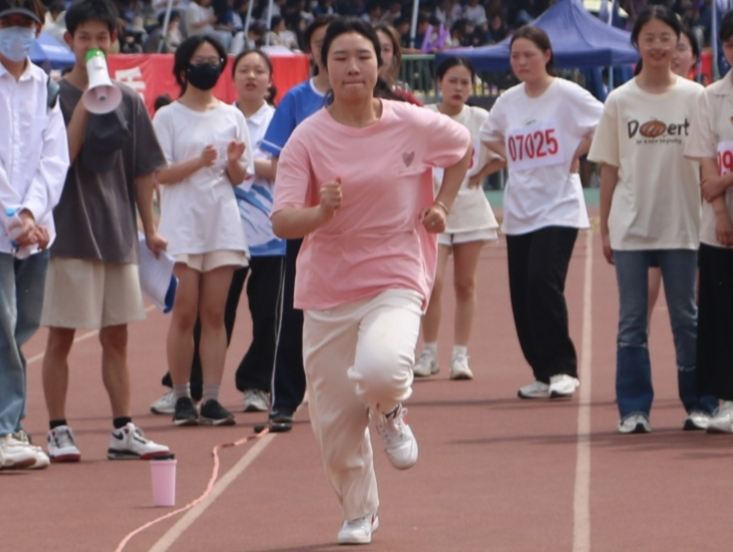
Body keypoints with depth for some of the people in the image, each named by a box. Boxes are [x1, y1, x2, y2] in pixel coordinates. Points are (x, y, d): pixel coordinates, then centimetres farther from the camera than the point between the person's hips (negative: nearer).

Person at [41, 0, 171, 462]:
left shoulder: (128, 100, 7)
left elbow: (143, 171, 10)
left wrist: (150, 230, 6)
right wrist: (86, 100, -19)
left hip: (119, 233, 4)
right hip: (70, 231, -4)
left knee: (117, 337, 9)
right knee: (61, 336, 0)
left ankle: (124, 431, 12)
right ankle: (59, 432, 5)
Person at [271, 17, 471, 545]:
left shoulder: (414, 125, -4)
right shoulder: (308, 138, -7)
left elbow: (463, 147, 18)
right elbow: (282, 221, -16)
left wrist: (442, 204, 7)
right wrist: (320, 212, -36)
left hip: (395, 280, -1)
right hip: (327, 290, 1)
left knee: (381, 370, -32)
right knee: (333, 422, 5)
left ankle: (391, 413, 6)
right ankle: (359, 514, 31)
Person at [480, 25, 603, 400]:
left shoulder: (567, 95, -7)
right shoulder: (508, 101, 9)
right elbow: (489, 137, 26)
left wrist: (576, 153, -8)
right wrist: (514, 157, 10)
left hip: (558, 208, -6)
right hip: (518, 211, 6)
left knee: (543, 283, -20)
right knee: (522, 295, 3)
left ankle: (563, 369, -11)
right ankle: (543, 374, 14)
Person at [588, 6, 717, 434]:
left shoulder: (695, 97, 2)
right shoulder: (619, 101, 4)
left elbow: (707, 165, 4)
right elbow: (609, 170, 7)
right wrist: (605, 229, 5)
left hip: (682, 225, -1)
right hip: (630, 227, 1)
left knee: (687, 318, 4)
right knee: (632, 319, 2)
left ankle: (698, 405, 11)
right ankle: (634, 408, 5)